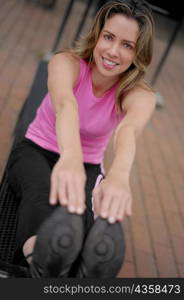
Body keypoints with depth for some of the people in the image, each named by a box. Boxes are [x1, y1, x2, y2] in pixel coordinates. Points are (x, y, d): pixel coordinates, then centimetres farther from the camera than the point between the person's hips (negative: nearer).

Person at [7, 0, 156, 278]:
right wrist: (70, 157, -64)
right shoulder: (67, 62, -17)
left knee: (82, 206, -37)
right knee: (42, 191, -40)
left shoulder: (140, 95, -14)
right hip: (36, 151, -2)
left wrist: (119, 176, -63)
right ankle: (40, 261, -65)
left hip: (86, 165, 2)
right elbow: (66, 104, -42)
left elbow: (129, 129, -40)